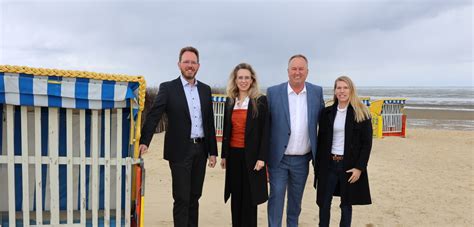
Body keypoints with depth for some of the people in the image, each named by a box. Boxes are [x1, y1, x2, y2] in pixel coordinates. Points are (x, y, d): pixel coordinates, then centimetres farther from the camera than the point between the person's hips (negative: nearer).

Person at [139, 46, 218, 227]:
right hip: (180, 150, -4)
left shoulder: (205, 89, 11)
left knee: (194, 197, 14)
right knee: (181, 198, 1)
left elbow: (209, 122, 11)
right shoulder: (168, 88, -2)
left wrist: (213, 151, 9)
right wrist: (144, 141, -22)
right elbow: (153, 116, -10)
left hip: (200, 149, 4)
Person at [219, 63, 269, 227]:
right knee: (236, 198, 11)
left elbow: (265, 131, -7)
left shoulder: (260, 101, -5)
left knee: (249, 198, 4)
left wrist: (261, 157, -12)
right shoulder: (230, 101, 8)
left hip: (251, 155, -4)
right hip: (233, 154, 4)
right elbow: (226, 130, 12)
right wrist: (224, 155, 11)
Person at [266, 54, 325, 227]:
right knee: (276, 197, 3)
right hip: (278, 158, -2)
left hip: (302, 159, 3)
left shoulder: (317, 92, 1)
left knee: (296, 198, 18)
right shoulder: (273, 92, -7)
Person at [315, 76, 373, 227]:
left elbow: (367, 143, -5)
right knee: (324, 203, 6)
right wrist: (318, 166, 3)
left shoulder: (361, 113, -4)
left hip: (350, 165, -2)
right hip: (329, 164, 3)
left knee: (346, 205, 8)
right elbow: (321, 141, 6)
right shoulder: (327, 112, 5)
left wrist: (359, 167, -11)